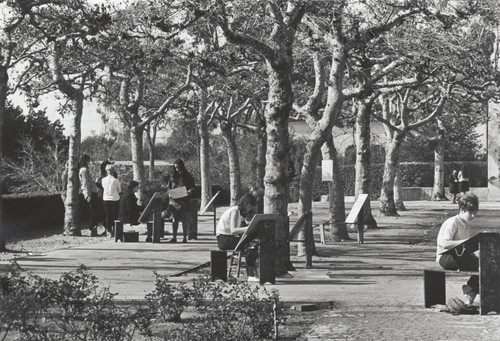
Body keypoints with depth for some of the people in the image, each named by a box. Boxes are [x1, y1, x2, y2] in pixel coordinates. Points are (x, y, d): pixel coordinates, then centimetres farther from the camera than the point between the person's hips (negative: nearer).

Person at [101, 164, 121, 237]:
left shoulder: (103, 180, -5)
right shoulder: (115, 180, -12)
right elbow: (119, 191, -1)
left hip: (106, 199, 2)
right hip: (115, 200, -2)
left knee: (107, 216, 8)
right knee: (114, 216, 6)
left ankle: (109, 232, 8)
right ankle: (114, 231, 5)